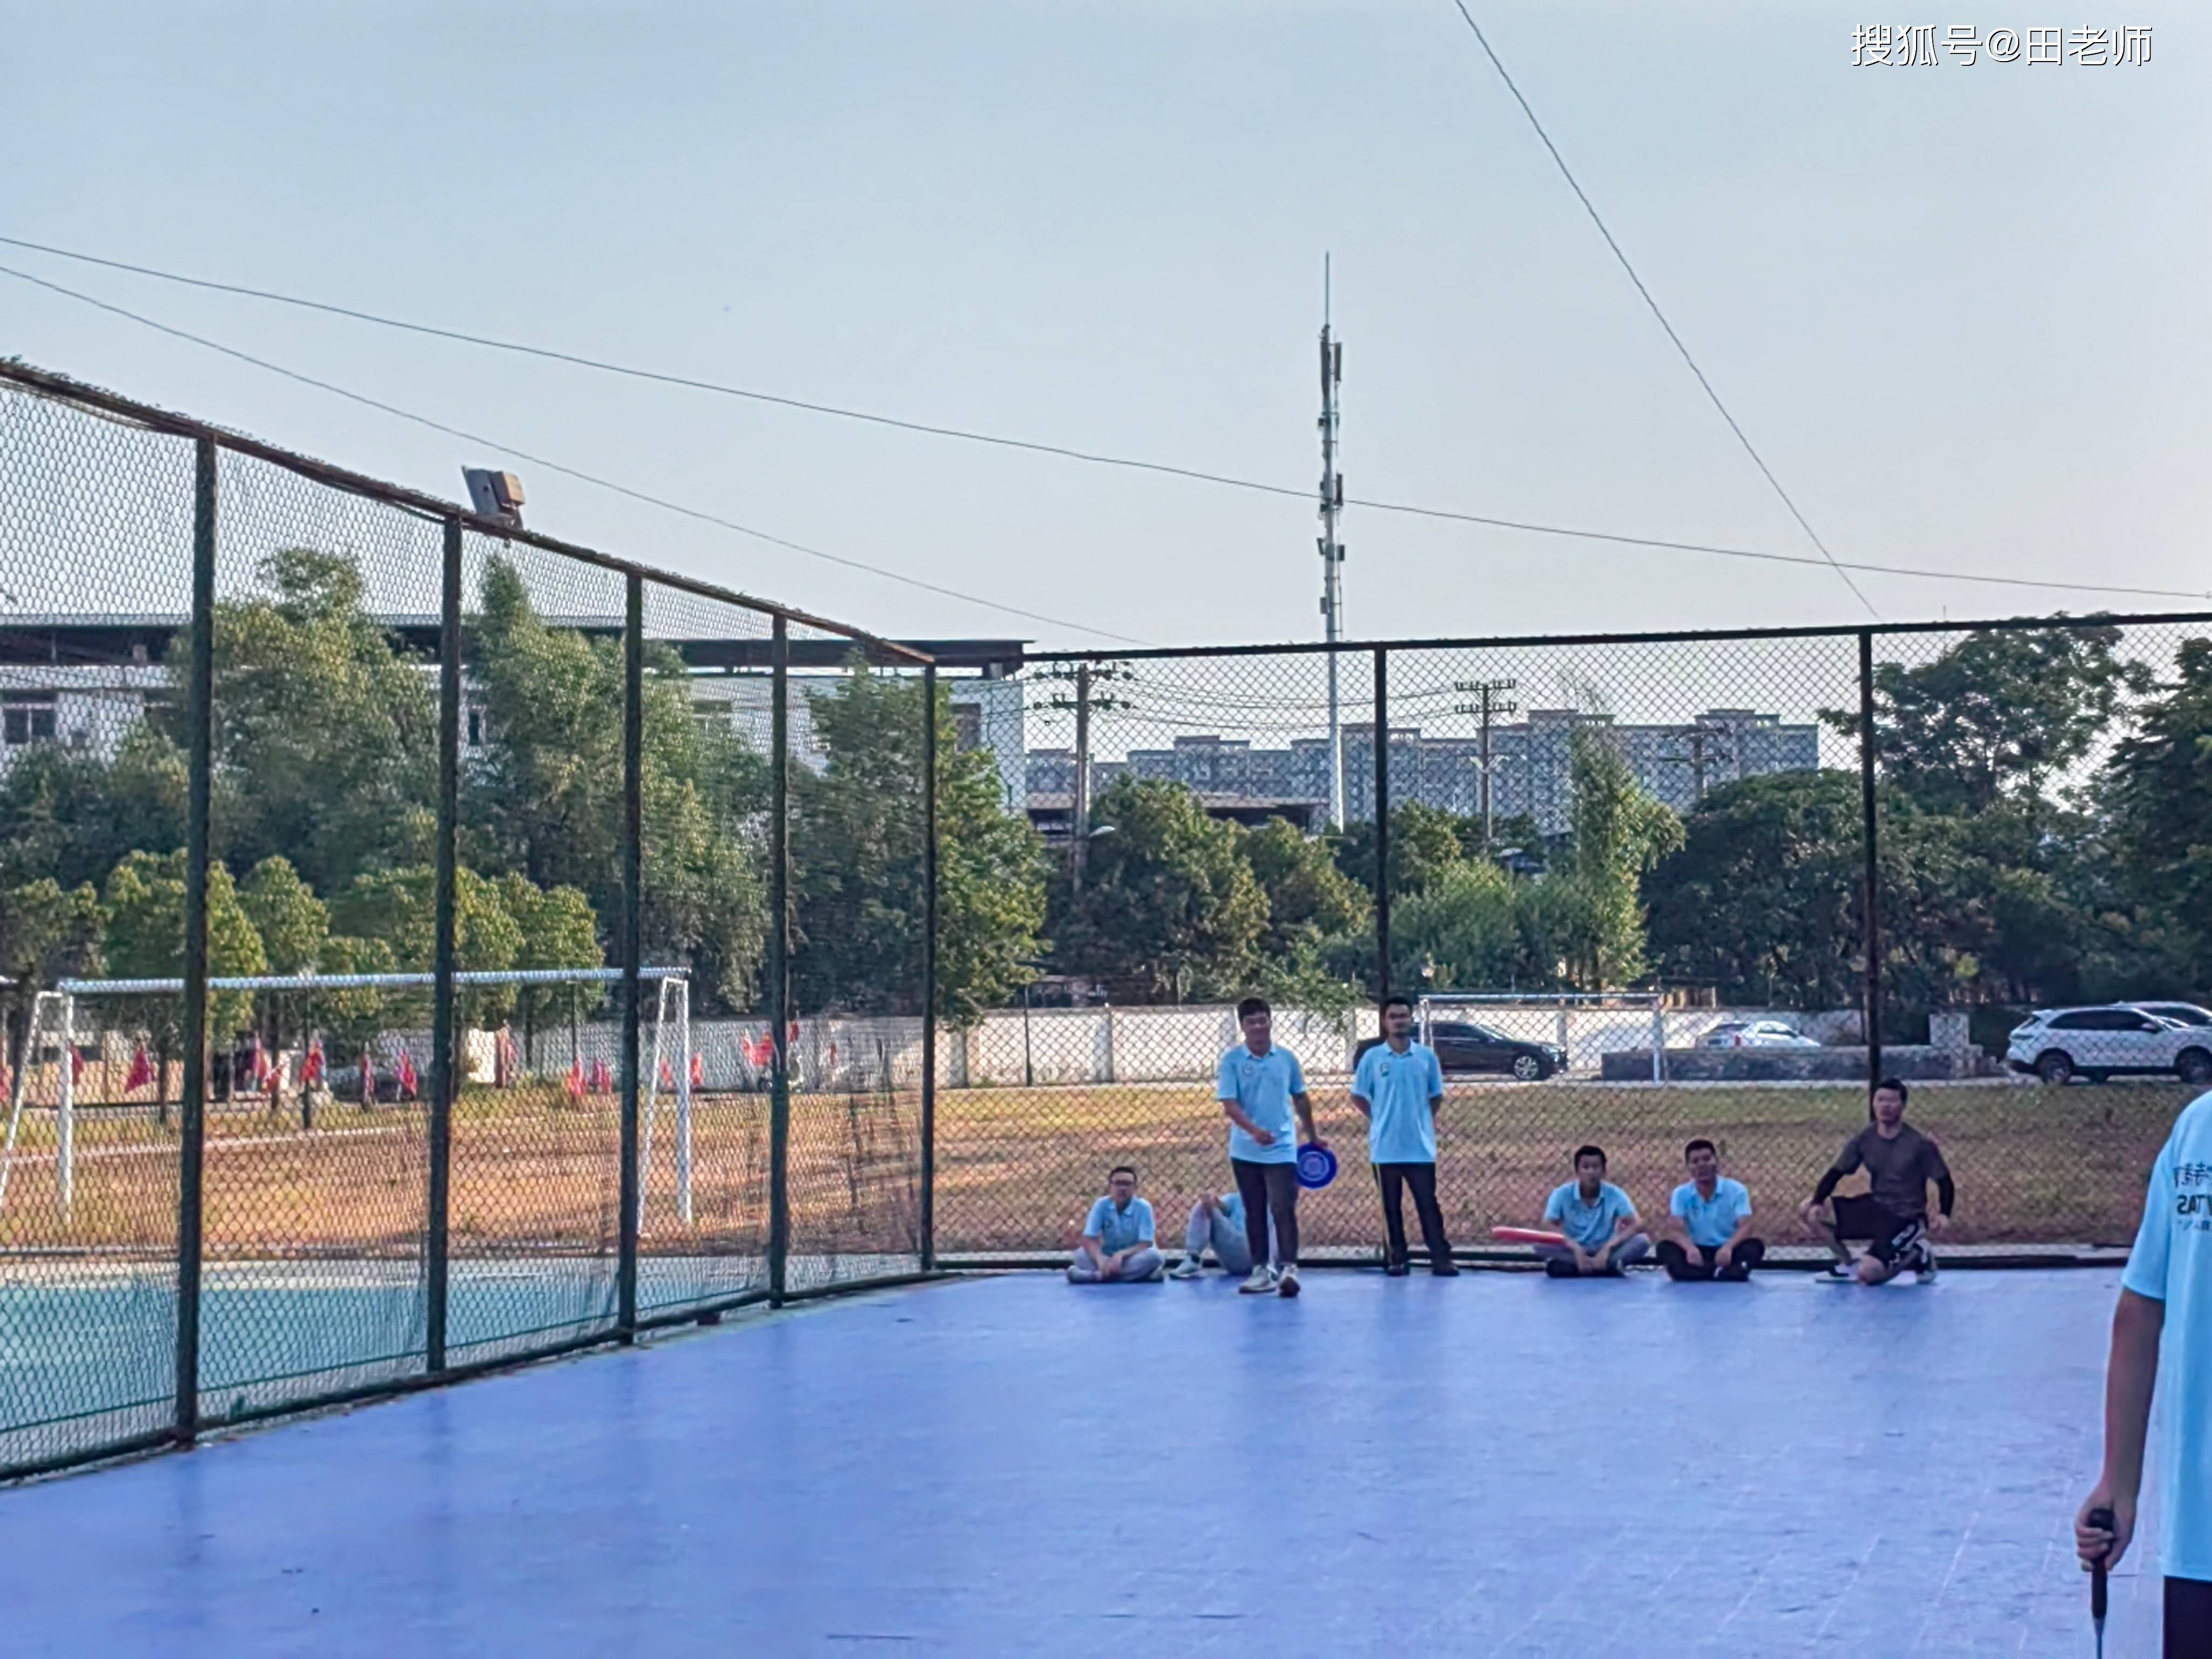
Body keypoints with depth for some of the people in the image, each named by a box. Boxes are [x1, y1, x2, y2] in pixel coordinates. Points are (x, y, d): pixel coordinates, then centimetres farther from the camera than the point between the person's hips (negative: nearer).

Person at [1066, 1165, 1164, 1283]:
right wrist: (1100, 1259, -36)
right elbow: (1089, 1240, -16)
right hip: (1108, 1257, 1)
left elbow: (1145, 1245, -19)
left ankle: (1096, 1275, -37)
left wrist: (1121, 1254, -36)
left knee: (1155, 1256, -34)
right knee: (1081, 1254, -25)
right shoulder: (1101, 1206, -9)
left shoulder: (1143, 1208, -14)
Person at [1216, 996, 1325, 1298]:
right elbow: (1229, 1104, -13)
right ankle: (1261, 1271, 15)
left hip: (1281, 1150, 0)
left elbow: (1301, 1098, 16)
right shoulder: (1232, 1061, -5)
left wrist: (1313, 1135, 20)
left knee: (1283, 1208, -12)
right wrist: (1253, 1130, -28)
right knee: (1254, 1213, 8)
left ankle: (1289, 1269, -16)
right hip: (1245, 1151, 0)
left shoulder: (1286, 1058, 3)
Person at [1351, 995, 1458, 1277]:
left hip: (1420, 1146, 0)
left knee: (1428, 1203, -1)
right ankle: (1396, 1259, 10)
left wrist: (1421, 1119, 5)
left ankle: (1441, 1259, 0)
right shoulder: (1372, 1058, 1)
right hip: (1385, 1147, 0)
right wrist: (1380, 1118, 3)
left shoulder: (1427, 1056, 3)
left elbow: (1436, 1097, 13)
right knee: (1391, 1206, 5)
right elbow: (1358, 1098, 8)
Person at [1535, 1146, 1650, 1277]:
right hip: (1573, 1252, -1)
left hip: (1604, 1251, 1)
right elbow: (1548, 1227, -15)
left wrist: (1608, 1247, -27)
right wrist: (1575, 1248, -30)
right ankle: (1610, 1267, -35)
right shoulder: (1562, 1194, -7)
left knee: (1642, 1240, -24)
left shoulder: (1615, 1195, -5)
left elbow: (1633, 1226, -11)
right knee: (1542, 1245, -30)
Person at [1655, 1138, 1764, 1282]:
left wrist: (1728, 1247, -36)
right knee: (1665, 1247, -29)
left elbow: (1745, 1227, -14)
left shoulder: (1737, 1191, -3)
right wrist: (1690, 1248, -36)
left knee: (1756, 1246, -29)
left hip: (1726, 1252, -1)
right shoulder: (1681, 1194, 0)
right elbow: (1677, 1229, -12)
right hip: (1698, 1252, 1)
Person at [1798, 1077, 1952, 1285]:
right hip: (1876, 1207, 5)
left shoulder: (1919, 1144, -16)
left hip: (1906, 1219, -5)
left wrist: (1944, 1214, -27)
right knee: (1807, 1210, -9)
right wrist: (1817, 1203, -18)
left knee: (1867, 1274, -24)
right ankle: (1846, 1263, 9)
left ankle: (1916, 1256, 5)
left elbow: (1944, 1181, -9)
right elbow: (1835, 1173, -1)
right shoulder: (1863, 1140, -4)